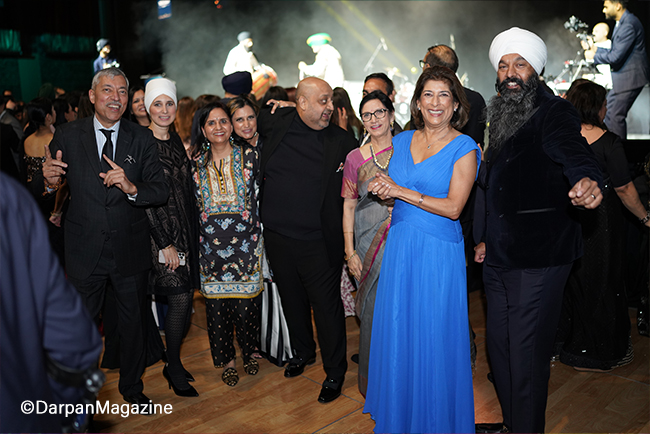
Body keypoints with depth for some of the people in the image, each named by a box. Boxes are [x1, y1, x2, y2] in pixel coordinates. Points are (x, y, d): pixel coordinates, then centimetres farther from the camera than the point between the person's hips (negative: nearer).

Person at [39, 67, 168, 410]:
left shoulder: (142, 140, -2)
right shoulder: (67, 136, -3)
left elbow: (161, 192, -9)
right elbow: (50, 191, 1)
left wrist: (132, 188, -29)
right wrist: (50, 182, -22)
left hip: (130, 251, 1)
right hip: (84, 250, -1)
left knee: (134, 323, 16)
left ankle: (132, 387, 39)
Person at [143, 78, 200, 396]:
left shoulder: (176, 141, 11)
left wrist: (193, 235, 11)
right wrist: (165, 243, -14)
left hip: (186, 229, 7)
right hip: (160, 230, -6)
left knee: (186, 297, 8)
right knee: (180, 298, -6)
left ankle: (173, 362, 26)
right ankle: (174, 368, 13)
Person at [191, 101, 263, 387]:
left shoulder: (248, 155, 0)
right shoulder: (196, 161, 6)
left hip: (246, 243, -1)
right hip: (210, 245, 2)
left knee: (246, 302, 3)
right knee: (216, 304, 6)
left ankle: (249, 352, 29)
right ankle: (226, 359, 25)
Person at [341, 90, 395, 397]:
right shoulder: (355, 158, 5)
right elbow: (349, 205, 5)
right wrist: (350, 251, 1)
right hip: (369, 242, 1)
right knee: (372, 311, 4)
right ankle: (374, 382, 23)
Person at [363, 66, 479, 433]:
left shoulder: (464, 148, -7)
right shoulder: (402, 141, 9)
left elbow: (453, 207, -15)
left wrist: (402, 191, -15)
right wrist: (381, 190, -7)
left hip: (439, 251, -5)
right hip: (400, 247, 5)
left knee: (434, 337, 4)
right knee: (397, 331, 13)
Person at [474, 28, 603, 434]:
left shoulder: (554, 112, -9)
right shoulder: (502, 118, 14)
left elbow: (574, 151, -30)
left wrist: (587, 181, -52)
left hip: (538, 259, -8)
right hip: (499, 258, 8)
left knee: (526, 354, -1)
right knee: (500, 347, 18)